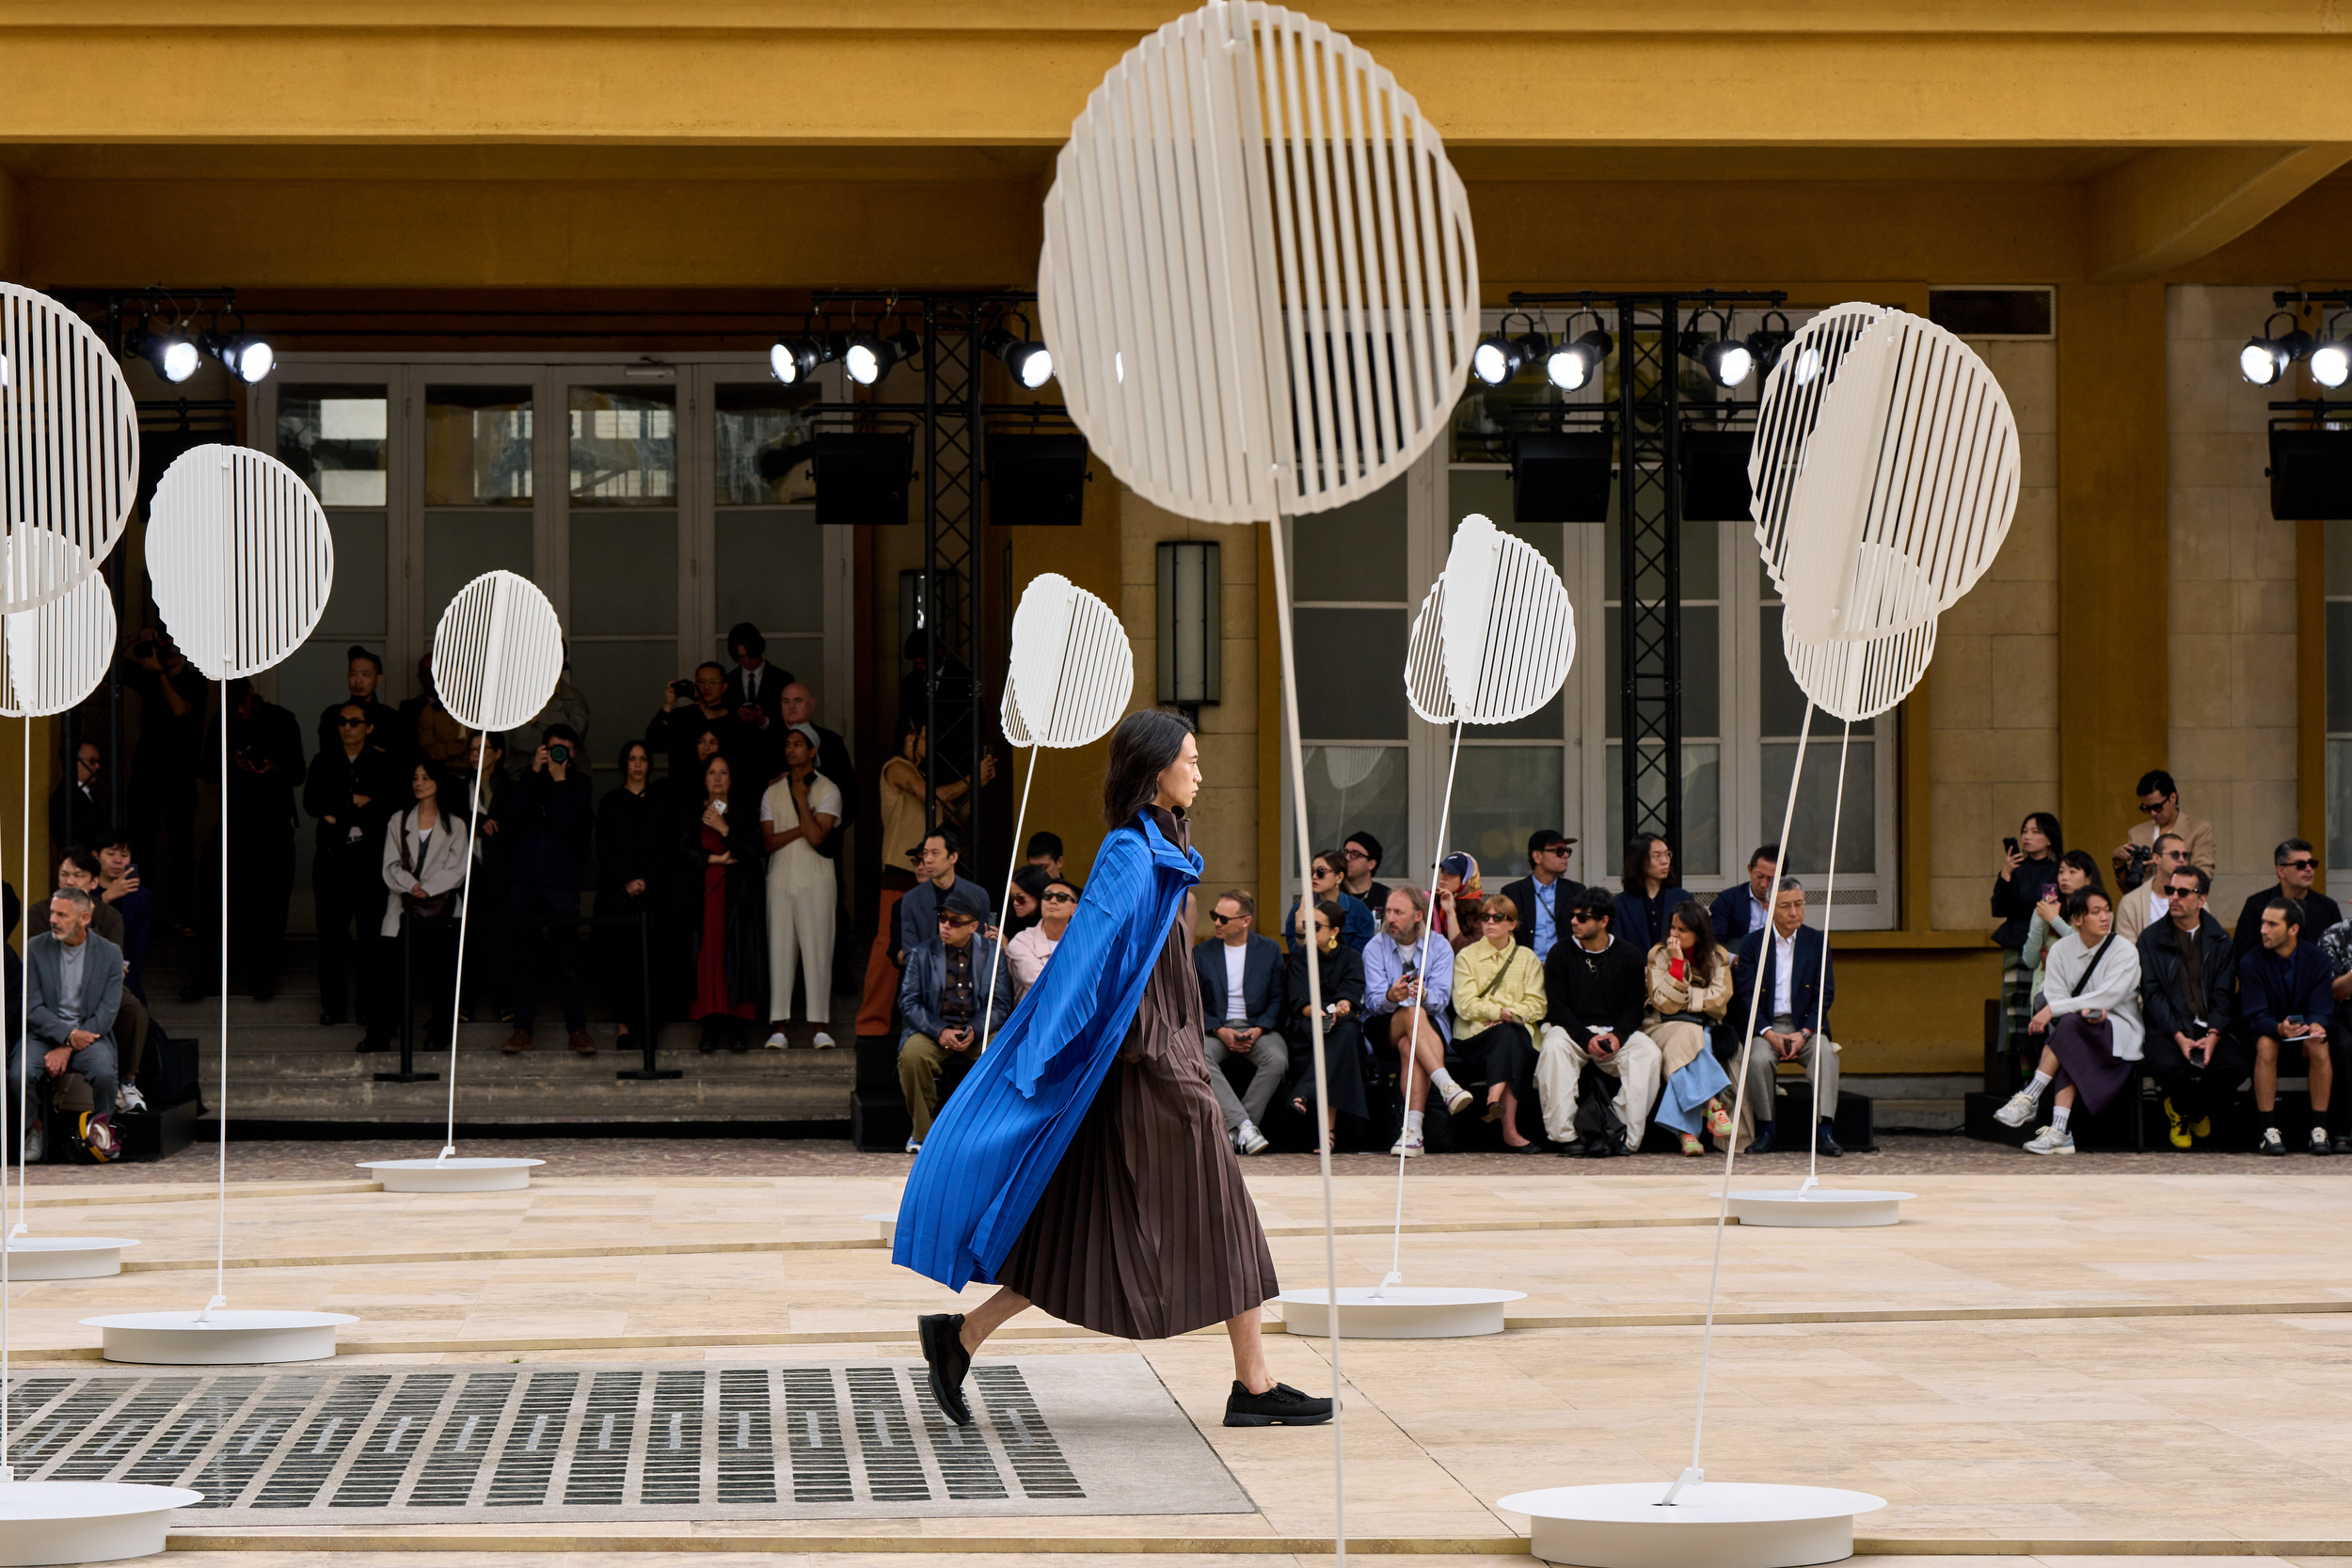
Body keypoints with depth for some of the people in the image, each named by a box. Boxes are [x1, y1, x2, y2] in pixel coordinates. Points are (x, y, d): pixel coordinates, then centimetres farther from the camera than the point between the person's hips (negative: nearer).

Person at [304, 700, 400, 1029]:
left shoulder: (382, 765, 5)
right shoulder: (325, 761, 11)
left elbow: (389, 809, -5)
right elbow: (311, 802, 1)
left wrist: (338, 815, -8)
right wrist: (353, 801, -10)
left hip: (370, 857, -1)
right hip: (332, 857, 2)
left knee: (372, 932, -3)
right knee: (331, 933, 1)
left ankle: (371, 1007, 3)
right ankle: (333, 1005, 8)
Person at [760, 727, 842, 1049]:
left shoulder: (827, 790, 4)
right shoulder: (773, 792, 14)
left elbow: (817, 837, -10)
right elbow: (767, 841, 3)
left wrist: (801, 798, -7)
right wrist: (802, 829, -8)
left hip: (815, 880, -3)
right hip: (780, 879, 3)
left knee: (817, 950, -6)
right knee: (780, 950, -2)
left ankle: (820, 1027, -5)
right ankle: (779, 1027, -2)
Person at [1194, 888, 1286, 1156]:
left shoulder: (1270, 950, 8)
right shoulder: (1201, 954, 9)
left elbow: (1277, 998, 6)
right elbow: (1195, 1005, 6)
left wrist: (1259, 1029, -12)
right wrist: (1220, 1031, -12)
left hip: (1257, 1027, 0)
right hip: (1215, 1028, 0)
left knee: (1277, 1059, -33)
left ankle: (1233, 1131, -26)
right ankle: (1244, 1125, -40)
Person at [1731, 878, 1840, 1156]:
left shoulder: (1816, 942, 8)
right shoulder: (1753, 943, 5)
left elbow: (1825, 994, 2)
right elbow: (1745, 994, -1)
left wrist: (1804, 1033, -13)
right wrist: (1769, 1033, -15)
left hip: (1806, 1026, 1)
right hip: (1765, 1025, -1)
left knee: (1826, 1054, -31)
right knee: (1758, 1059, -32)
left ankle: (1823, 1131, -30)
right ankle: (1764, 1130, -18)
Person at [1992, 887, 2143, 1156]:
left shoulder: (2125, 952, -4)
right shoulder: (2061, 951, 7)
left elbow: (2108, 996, -17)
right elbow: (2055, 997, -1)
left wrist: (2054, 1009, -23)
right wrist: (2085, 1009, -24)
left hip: (2119, 1034, -3)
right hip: (2078, 1033, 3)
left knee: (2069, 1024, -33)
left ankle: (2029, 1098, -33)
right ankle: (2060, 1131, -45)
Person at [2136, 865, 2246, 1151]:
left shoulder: (2219, 940, 11)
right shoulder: (2151, 938, 6)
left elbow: (2224, 994, 6)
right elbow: (2152, 993, -2)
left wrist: (2213, 1035, -13)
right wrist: (2178, 1036, -16)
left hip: (2211, 1029, 2)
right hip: (2167, 1028, -2)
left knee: (2238, 1064, -28)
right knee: (2167, 1065, -35)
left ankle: (2183, 1108, 4)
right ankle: (2195, 1110, 4)